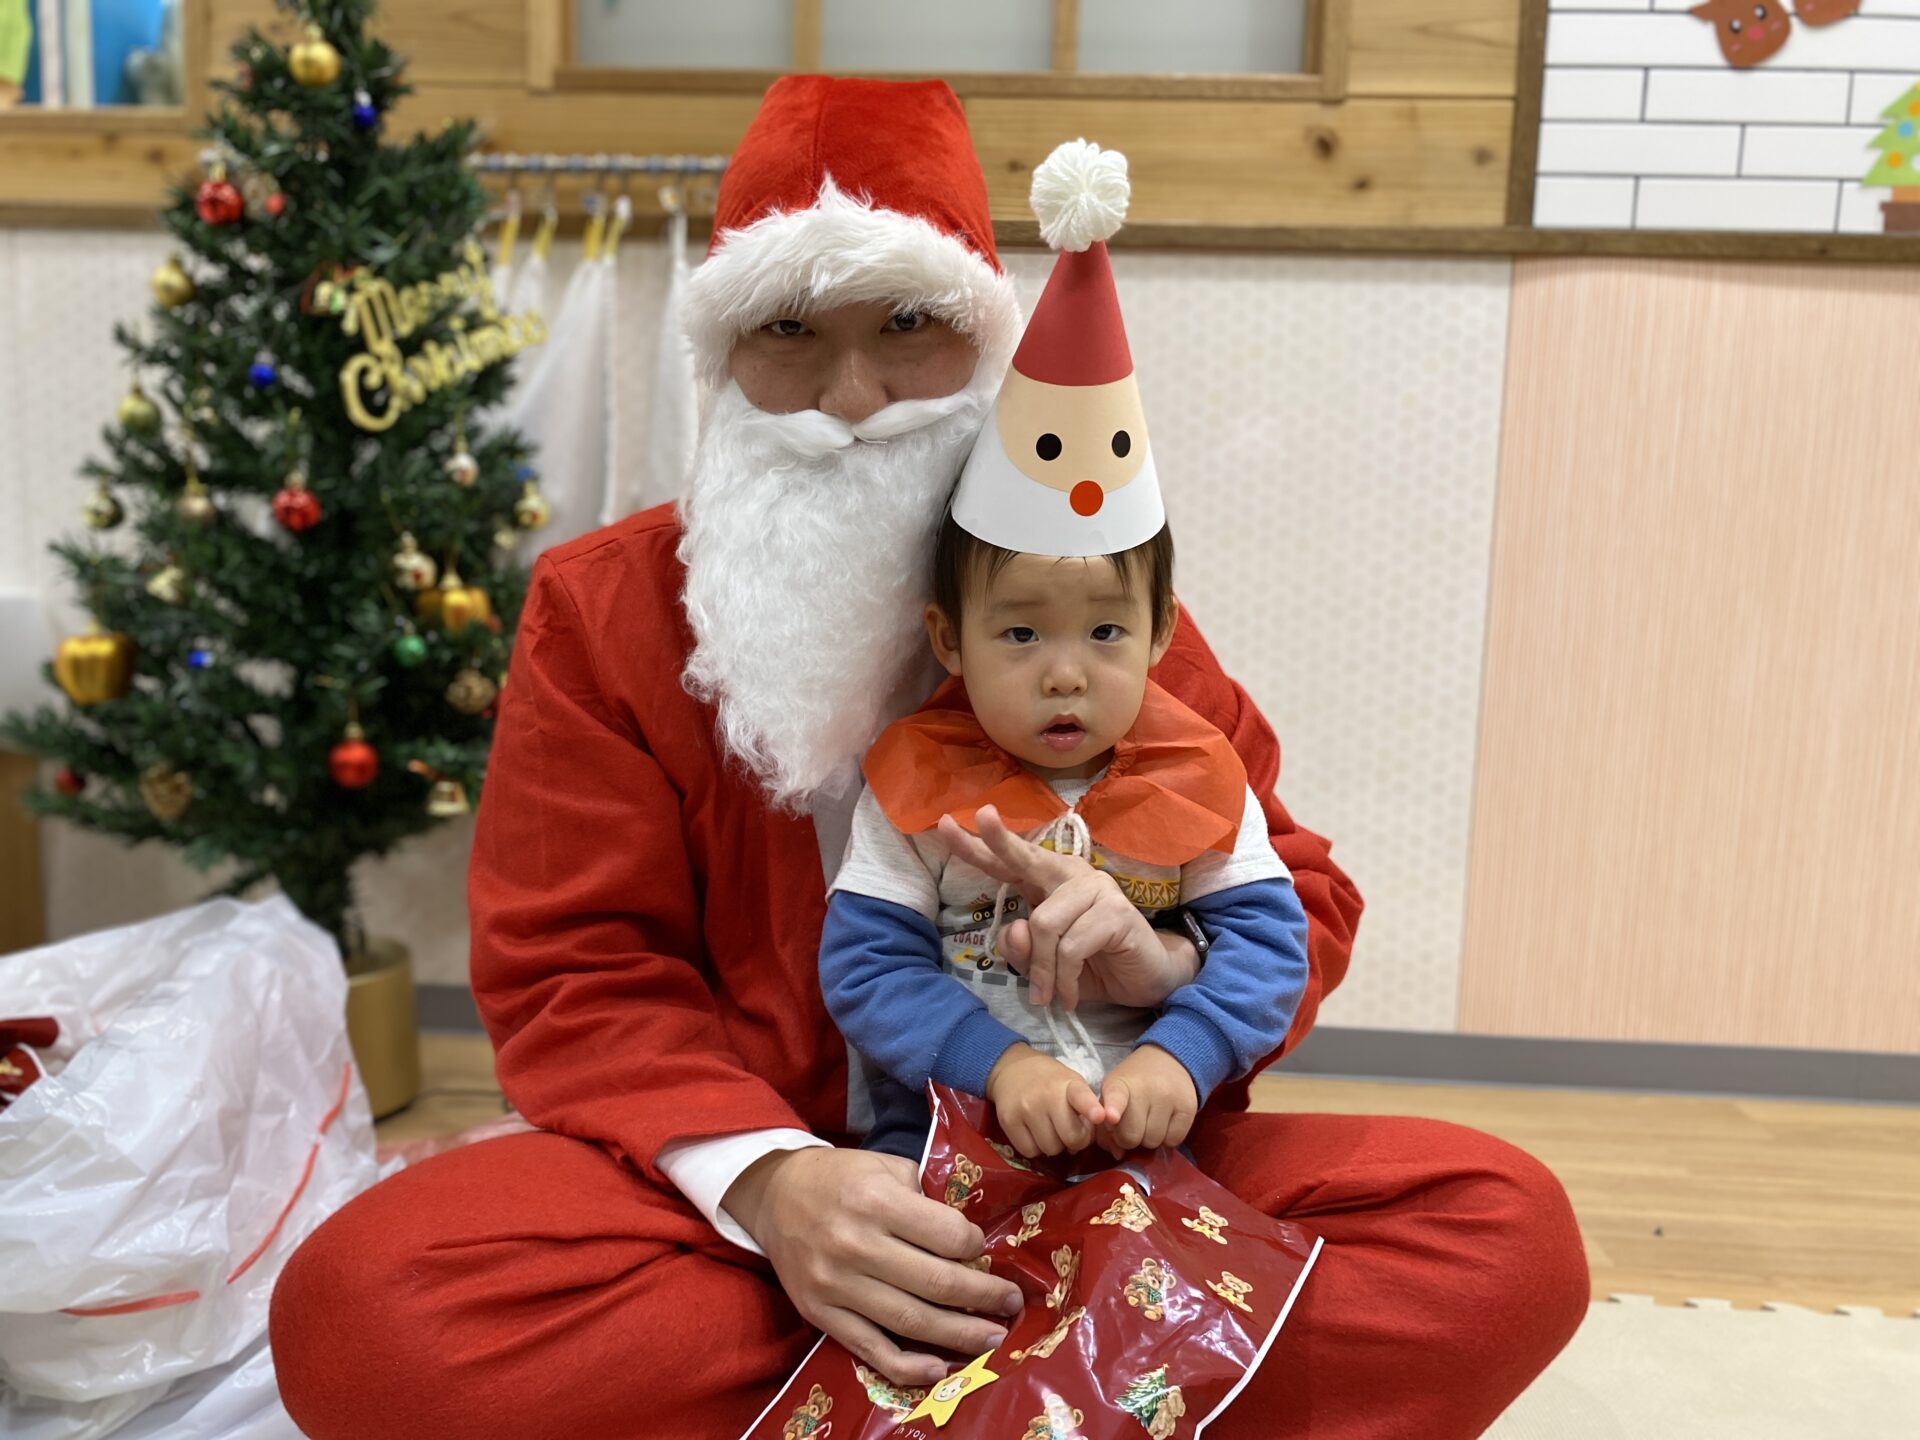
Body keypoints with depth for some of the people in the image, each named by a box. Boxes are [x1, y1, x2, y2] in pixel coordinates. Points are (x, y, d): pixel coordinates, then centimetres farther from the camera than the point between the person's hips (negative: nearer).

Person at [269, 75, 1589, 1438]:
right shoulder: (601, 609, 1)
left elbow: (1294, 889, 5)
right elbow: (570, 971, -4)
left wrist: (1168, 964, -20)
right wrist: (765, 1179, -24)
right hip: (741, 1186, 0)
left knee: (1509, 1231, -19)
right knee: (359, 1300, -29)